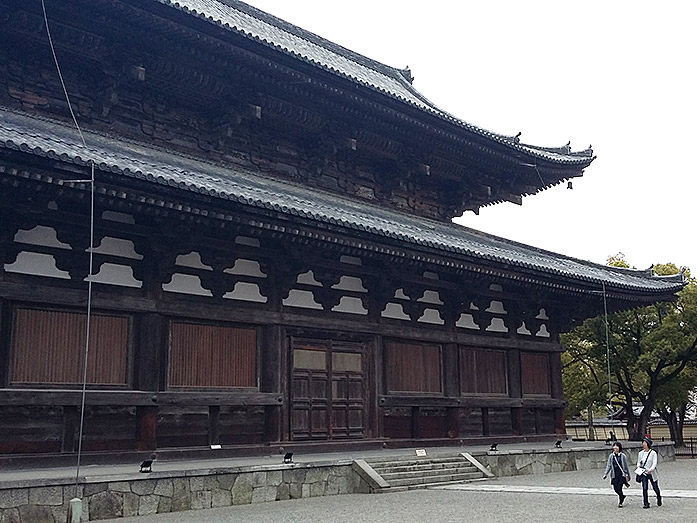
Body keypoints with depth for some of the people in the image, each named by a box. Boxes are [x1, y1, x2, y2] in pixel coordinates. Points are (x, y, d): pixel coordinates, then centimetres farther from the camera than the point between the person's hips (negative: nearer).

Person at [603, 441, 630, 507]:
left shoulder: (623, 456, -3)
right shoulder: (611, 456, 5)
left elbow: (626, 466, 2)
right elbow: (609, 466, 8)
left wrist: (627, 475, 0)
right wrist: (605, 474, 0)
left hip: (621, 474, -3)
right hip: (614, 475, 3)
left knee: (619, 488, -9)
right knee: (616, 488, 3)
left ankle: (620, 503, 8)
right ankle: (622, 496, 35)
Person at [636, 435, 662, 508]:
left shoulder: (653, 453, -8)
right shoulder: (641, 453, 6)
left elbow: (655, 463, -15)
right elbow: (638, 462, 15)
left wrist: (650, 470, -29)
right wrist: (638, 466, -6)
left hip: (652, 473, -3)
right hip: (643, 473, 3)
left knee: (655, 488, 10)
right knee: (644, 488, -5)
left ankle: (659, 498, 40)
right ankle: (646, 504, -1)